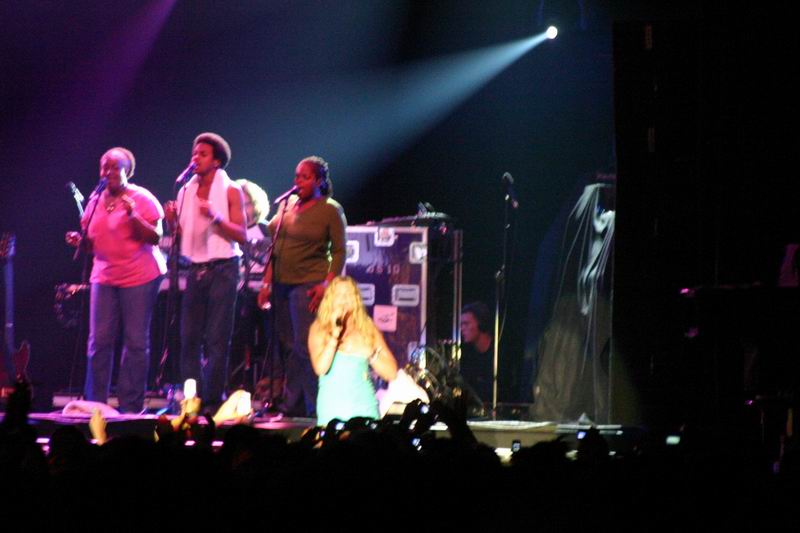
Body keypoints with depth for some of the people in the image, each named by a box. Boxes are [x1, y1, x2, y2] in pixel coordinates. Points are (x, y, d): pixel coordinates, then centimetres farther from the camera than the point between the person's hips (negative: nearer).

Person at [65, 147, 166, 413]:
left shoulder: (142, 199, -5)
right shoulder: (95, 201, 11)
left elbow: (156, 237, -11)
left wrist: (132, 215, -22)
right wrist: (79, 240, -3)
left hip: (139, 277, -5)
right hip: (104, 276, 5)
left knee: (136, 342, -3)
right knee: (99, 341, 1)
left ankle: (131, 405, 1)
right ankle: (95, 403, 6)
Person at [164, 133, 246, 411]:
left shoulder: (230, 191, -2)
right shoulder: (186, 192, 13)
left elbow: (241, 235, -9)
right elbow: (182, 238, 15)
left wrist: (216, 218, -23)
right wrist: (173, 221, -5)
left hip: (222, 269, -5)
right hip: (196, 269, 5)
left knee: (217, 338, -6)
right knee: (190, 337, 1)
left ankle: (213, 400, -5)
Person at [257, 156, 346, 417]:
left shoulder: (330, 210, -3)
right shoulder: (288, 205, 13)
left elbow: (339, 251, -5)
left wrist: (327, 284, -16)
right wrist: (267, 282, 12)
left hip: (308, 285, -6)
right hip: (281, 284, 6)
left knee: (304, 347, -9)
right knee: (287, 345, 7)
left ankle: (295, 405, -5)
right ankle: (290, 403, 12)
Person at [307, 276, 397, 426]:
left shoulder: (368, 328, 9)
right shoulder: (319, 328, 5)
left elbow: (391, 372, 4)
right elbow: (320, 368, -12)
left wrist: (368, 352, -7)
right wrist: (335, 334, -15)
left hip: (364, 406, 1)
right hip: (332, 407, -1)